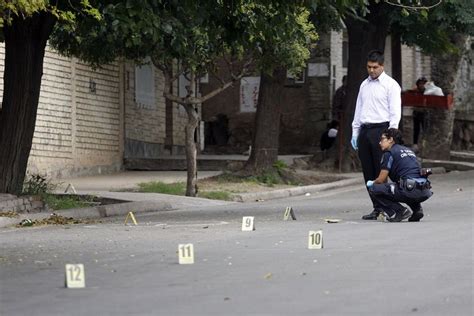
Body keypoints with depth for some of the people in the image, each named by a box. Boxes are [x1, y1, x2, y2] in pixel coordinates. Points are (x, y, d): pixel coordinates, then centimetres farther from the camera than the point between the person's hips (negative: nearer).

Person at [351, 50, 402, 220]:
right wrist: (355, 132, 13)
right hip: (364, 130, 6)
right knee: (368, 173, 4)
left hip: (381, 129, -6)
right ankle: (377, 208, 8)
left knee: (382, 172, -10)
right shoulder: (364, 85, 18)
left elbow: (395, 112, -5)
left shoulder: (390, 85, 0)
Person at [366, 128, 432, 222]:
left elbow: (381, 180, 3)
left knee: (373, 190, 1)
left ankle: (399, 212, -5)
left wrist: (371, 183, 27)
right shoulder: (408, 150, 26)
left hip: (410, 191, -8)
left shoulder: (389, 153, 4)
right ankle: (417, 209, 17)